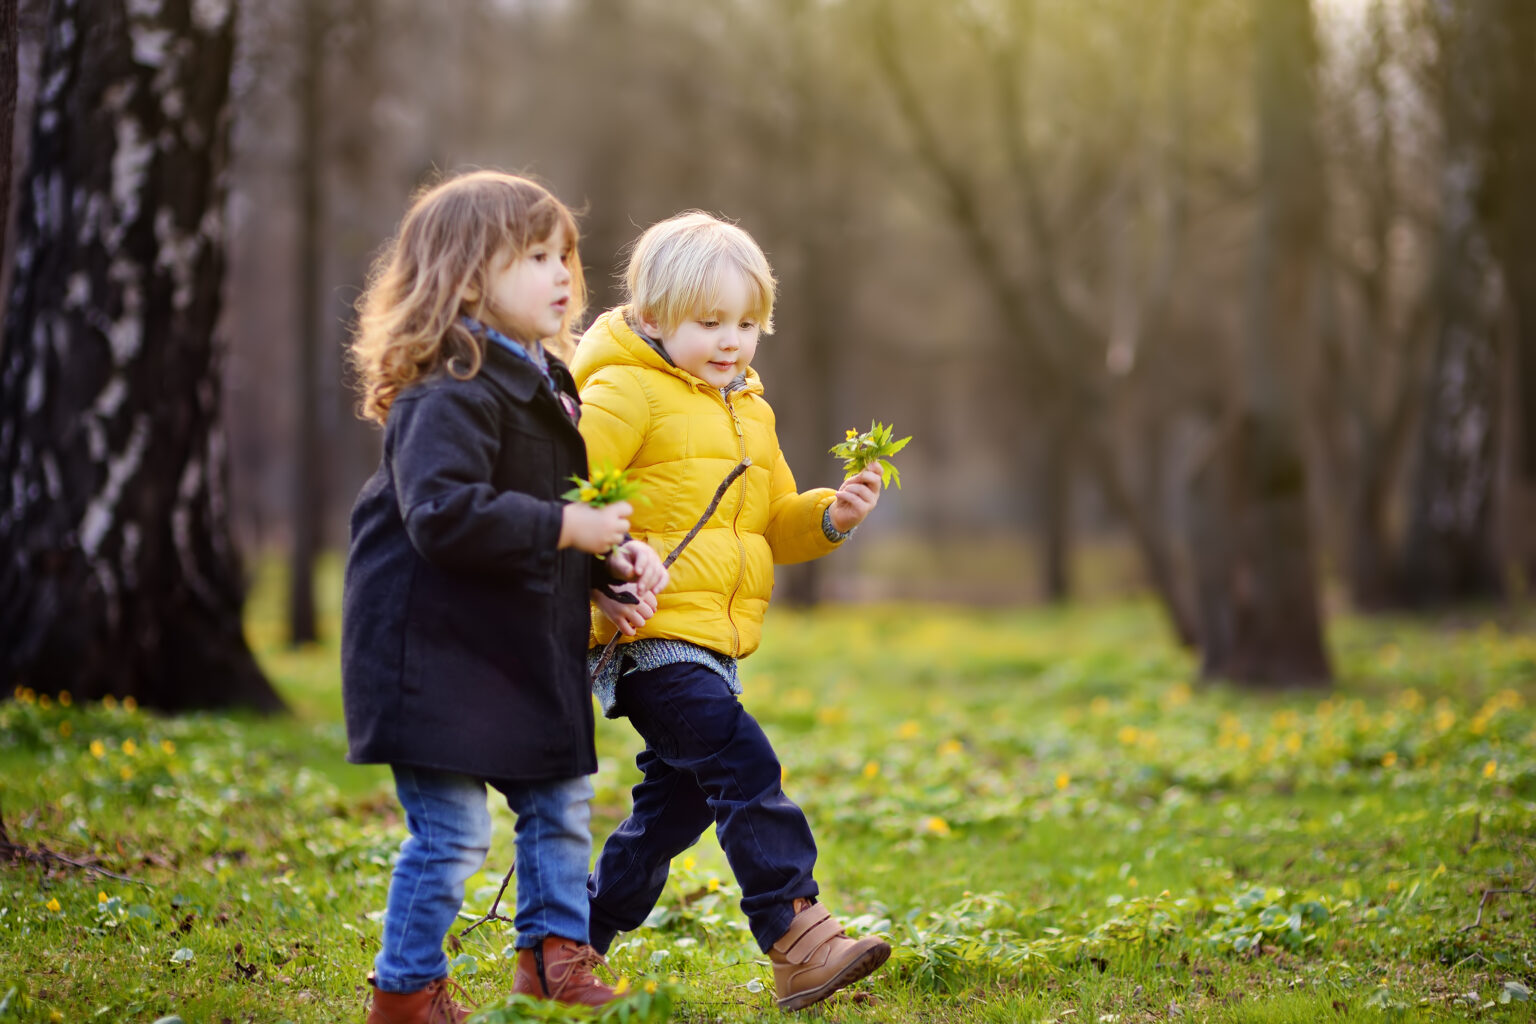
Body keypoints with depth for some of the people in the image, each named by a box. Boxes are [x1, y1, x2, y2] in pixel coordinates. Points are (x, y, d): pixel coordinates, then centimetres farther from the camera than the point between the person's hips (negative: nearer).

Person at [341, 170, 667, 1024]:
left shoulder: (543, 384, 13)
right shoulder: (451, 394, -19)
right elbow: (443, 514, -31)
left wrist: (617, 555, 7)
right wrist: (564, 529, -26)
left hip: (524, 648, 10)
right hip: (438, 648, -10)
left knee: (562, 801, 16)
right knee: (453, 830, -5)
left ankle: (555, 954, 31)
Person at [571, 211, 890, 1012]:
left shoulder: (749, 412, 19)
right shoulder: (624, 393, -8)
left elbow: (775, 525, 24)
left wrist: (830, 517, 4)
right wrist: (604, 582, -25)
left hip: (712, 644, 9)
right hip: (650, 637, -9)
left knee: (677, 800, 13)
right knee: (743, 768, -19)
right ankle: (795, 938, -20)